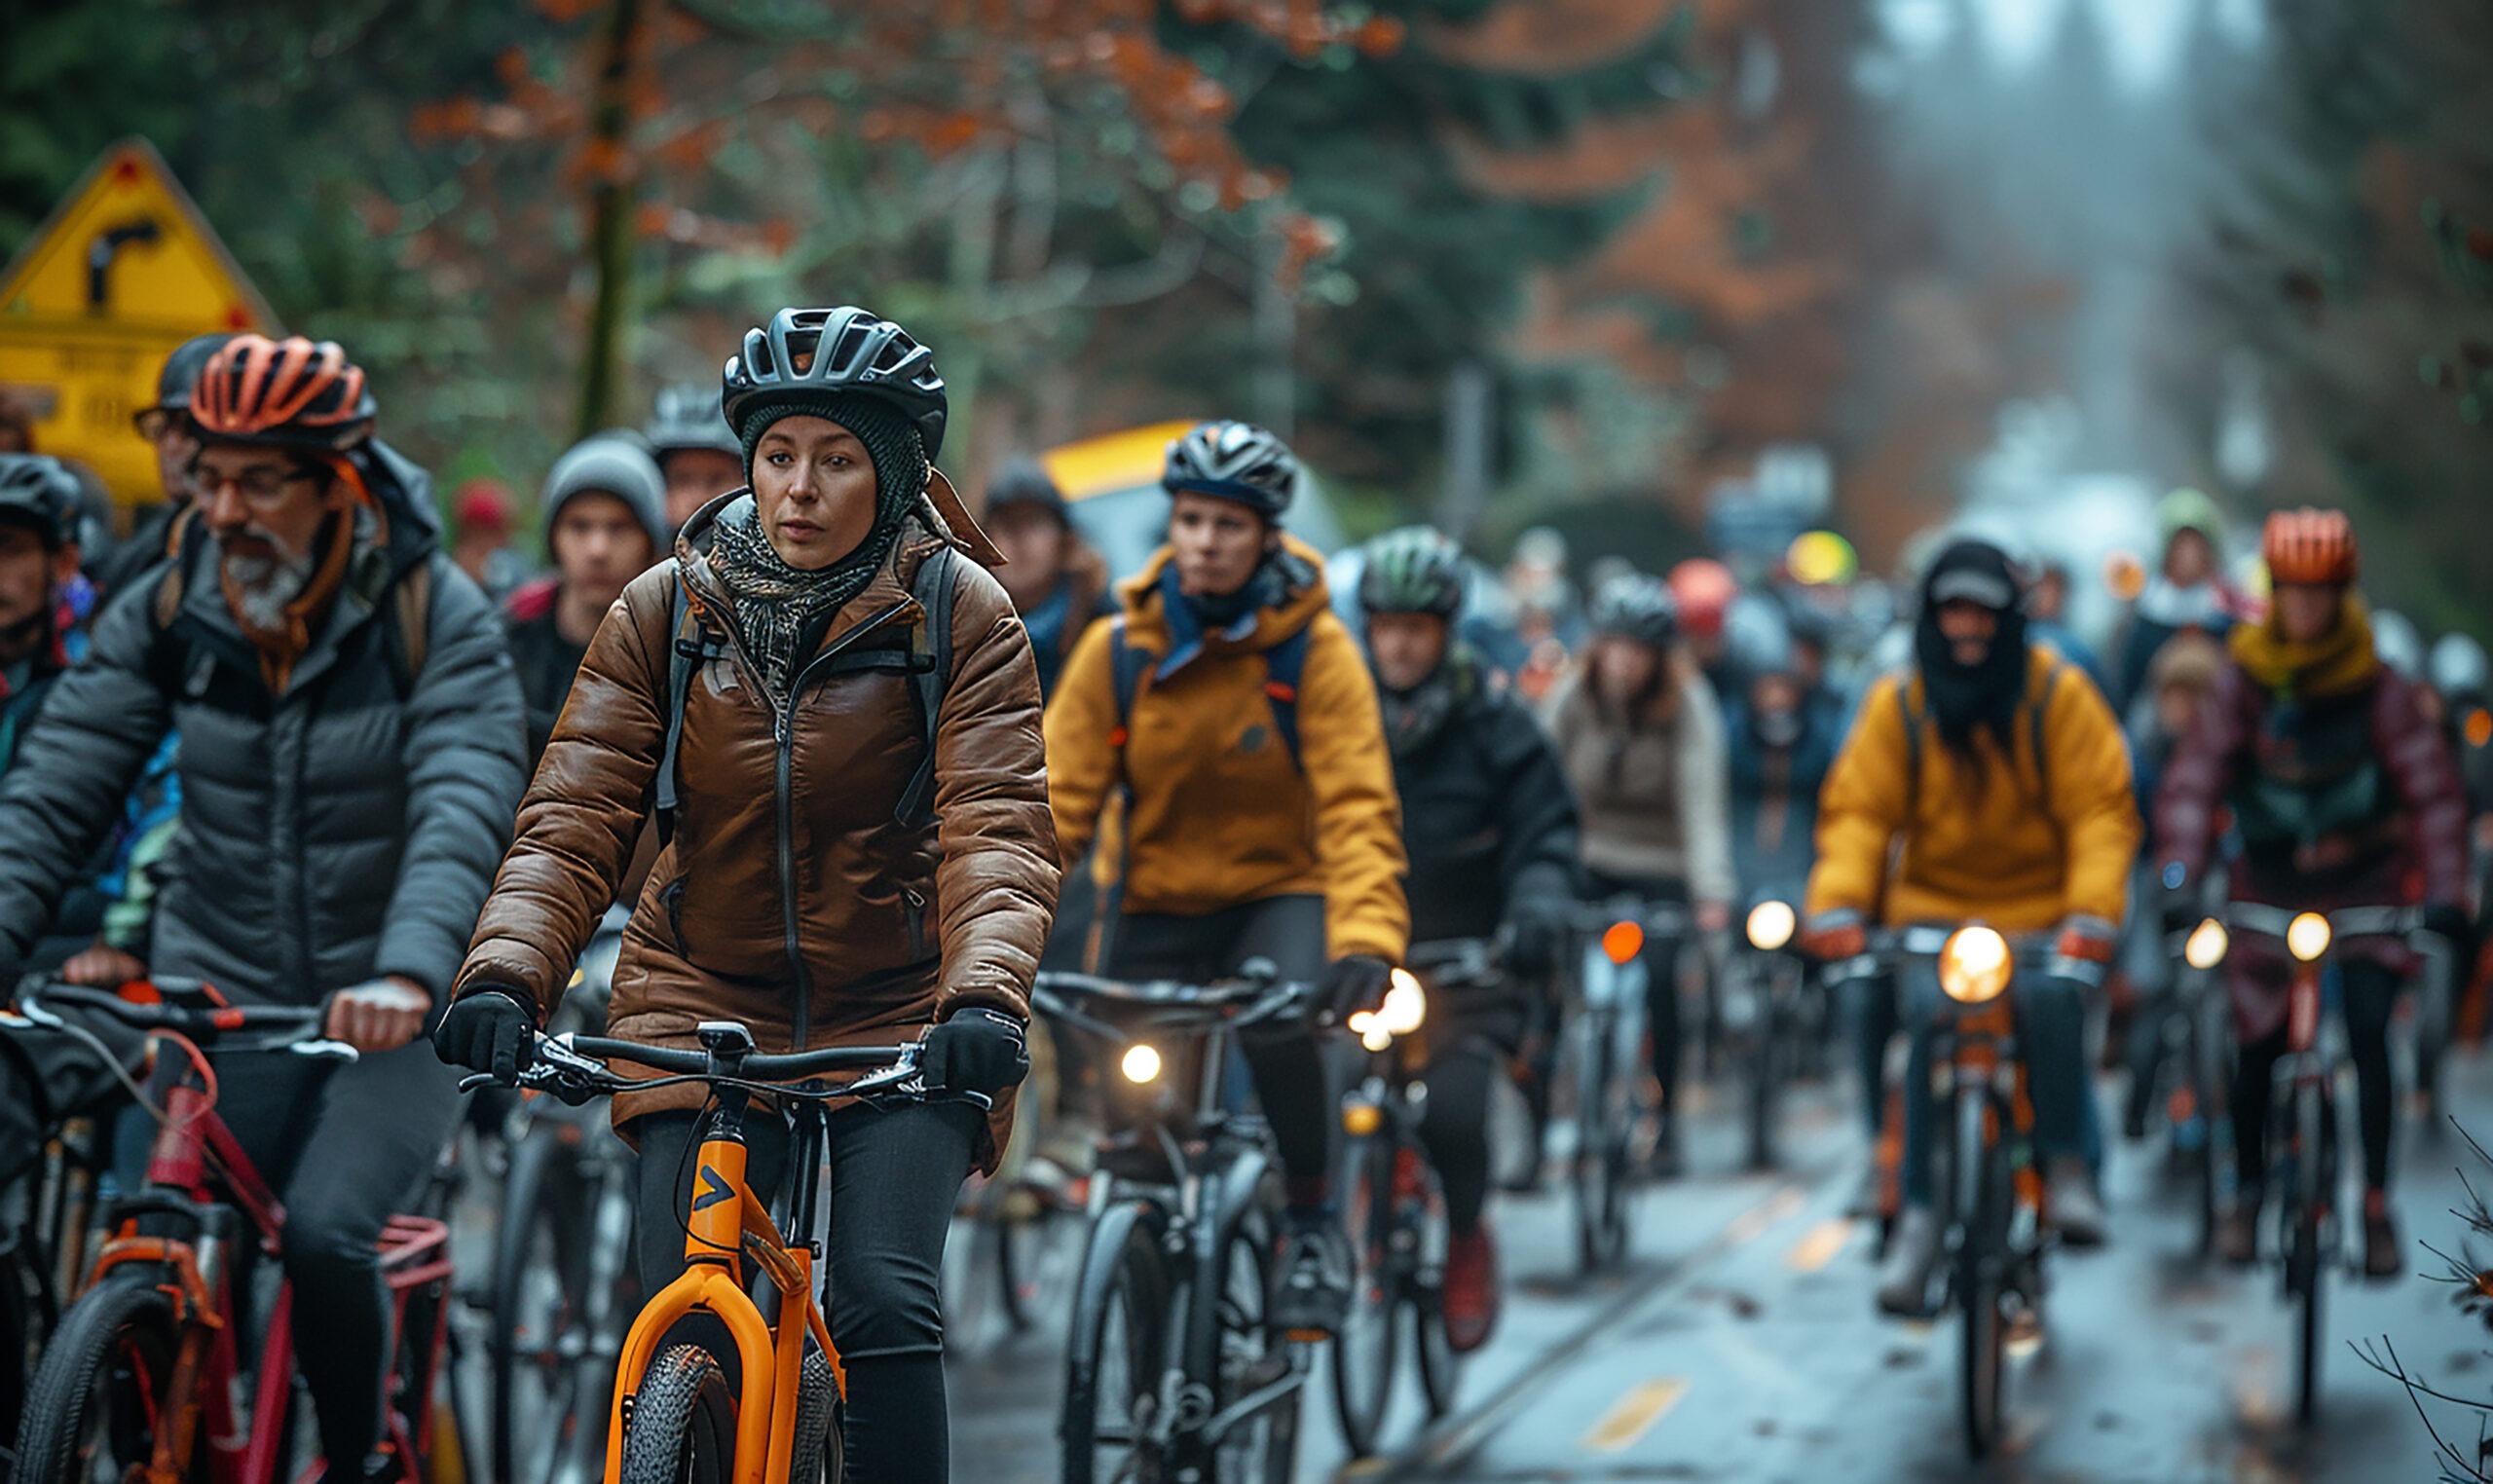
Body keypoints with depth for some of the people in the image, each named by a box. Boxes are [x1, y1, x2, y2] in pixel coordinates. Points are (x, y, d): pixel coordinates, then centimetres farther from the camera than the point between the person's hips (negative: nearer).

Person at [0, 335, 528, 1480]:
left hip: (389, 1017, -3)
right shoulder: (167, 612, -1)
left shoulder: (436, 616, -11)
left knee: (325, 1232, -23)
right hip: (221, 997, 3)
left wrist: (408, 970, -42)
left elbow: (463, 808, -24)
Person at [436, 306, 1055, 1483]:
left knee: (885, 1310, -18)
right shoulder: (664, 610, -1)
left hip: (897, 1016, -1)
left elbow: (997, 829, -17)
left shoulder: (958, 614, -7)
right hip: (704, 1001, 2)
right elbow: (572, 818, -8)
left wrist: (983, 996, -35)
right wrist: (505, 976, -26)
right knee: (683, 1338, -9)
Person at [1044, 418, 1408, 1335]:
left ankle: (1313, 1226, -10)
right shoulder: (1117, 648, -6)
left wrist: (1367, 939, -35)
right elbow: (1058, 797, -10)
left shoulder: (1312, 647, -12)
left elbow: (1355, 806, -19)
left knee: (1280, 1028, -34)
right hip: (1156, 906, 3)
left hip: (1279, 892, -2)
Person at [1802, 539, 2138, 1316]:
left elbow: (2101, 809, -5)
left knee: (2048, 996, -33)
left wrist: (2092, 911, -21)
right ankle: (1916, 1215, -22)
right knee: (1928, 1009, -28)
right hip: (1930, 908, 1)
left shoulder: (2059, 694, -1)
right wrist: (1838, 903, -18)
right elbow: (1859, 811, -1)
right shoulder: (1896, 704, 4)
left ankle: (2067, 1165, -14)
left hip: (2038, 909, -1)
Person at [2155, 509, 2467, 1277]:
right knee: (2257, 1042, 2)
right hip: (2270, 885, 1)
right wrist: (2179, 880, -30)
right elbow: (2192, 781, -17)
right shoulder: (2245, 681, -9)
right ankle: (2247, 1187, 24)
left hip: (2366, 885, -1)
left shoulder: (2377, 687, -11)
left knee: (2369, 1030, -16)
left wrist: (2445, 891, -28)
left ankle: (2377, 1202, -6)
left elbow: (2434, 789, -15)